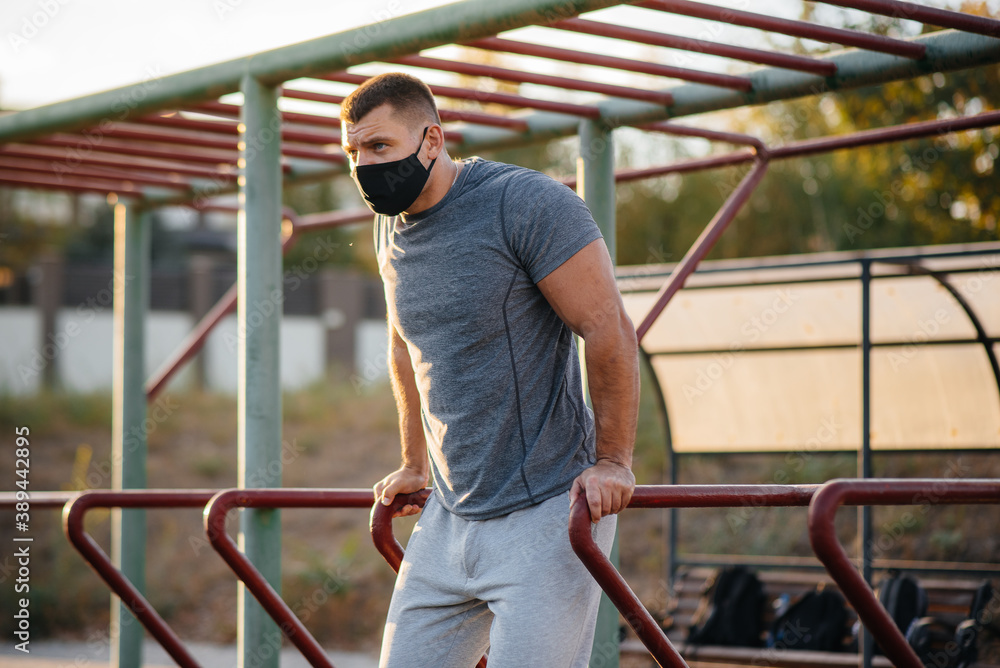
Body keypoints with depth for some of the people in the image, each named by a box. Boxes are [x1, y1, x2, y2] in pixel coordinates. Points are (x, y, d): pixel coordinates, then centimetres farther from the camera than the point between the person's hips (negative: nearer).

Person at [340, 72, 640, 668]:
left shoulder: (526, 203, -13)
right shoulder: (393, 228, 11)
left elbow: (610, 332, -14)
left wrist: (613, 462, -14)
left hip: (547, 510, -8)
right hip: (450, 515, 8)